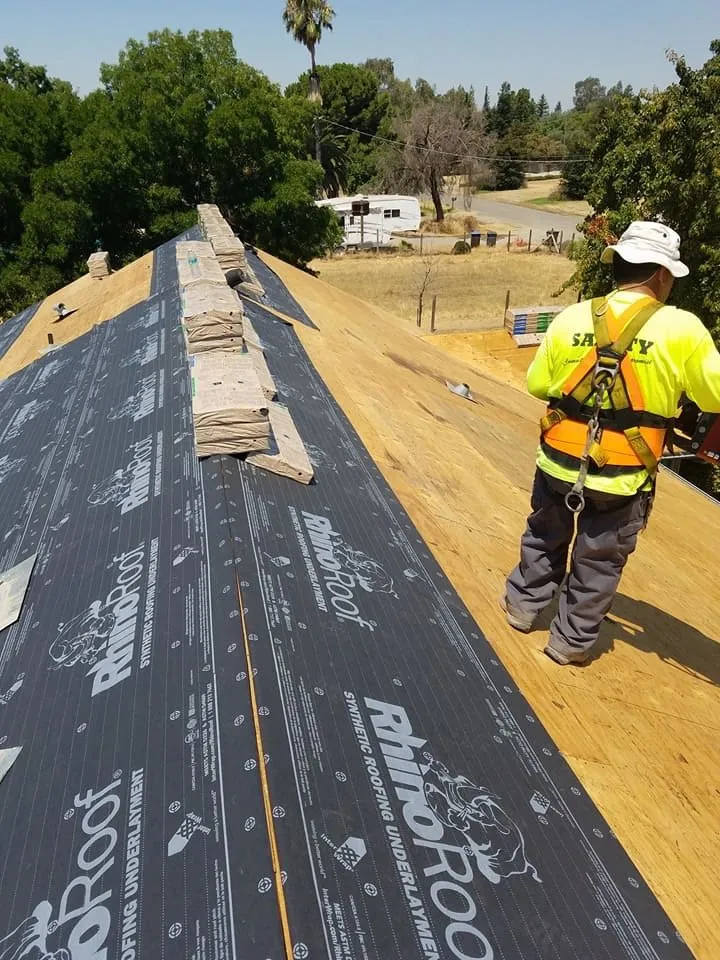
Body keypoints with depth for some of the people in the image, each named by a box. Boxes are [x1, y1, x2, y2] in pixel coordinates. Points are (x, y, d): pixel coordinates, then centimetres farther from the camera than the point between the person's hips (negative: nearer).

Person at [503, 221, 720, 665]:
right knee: (599, 562, 17)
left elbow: (537, 384, 3)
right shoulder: (681, 329, -14)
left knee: (545, 538, 26)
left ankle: (523, 605, 43)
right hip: (622, 480, -2)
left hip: (559, 463, 3)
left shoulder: (571, 318, -6)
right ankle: (571, 641, 31)